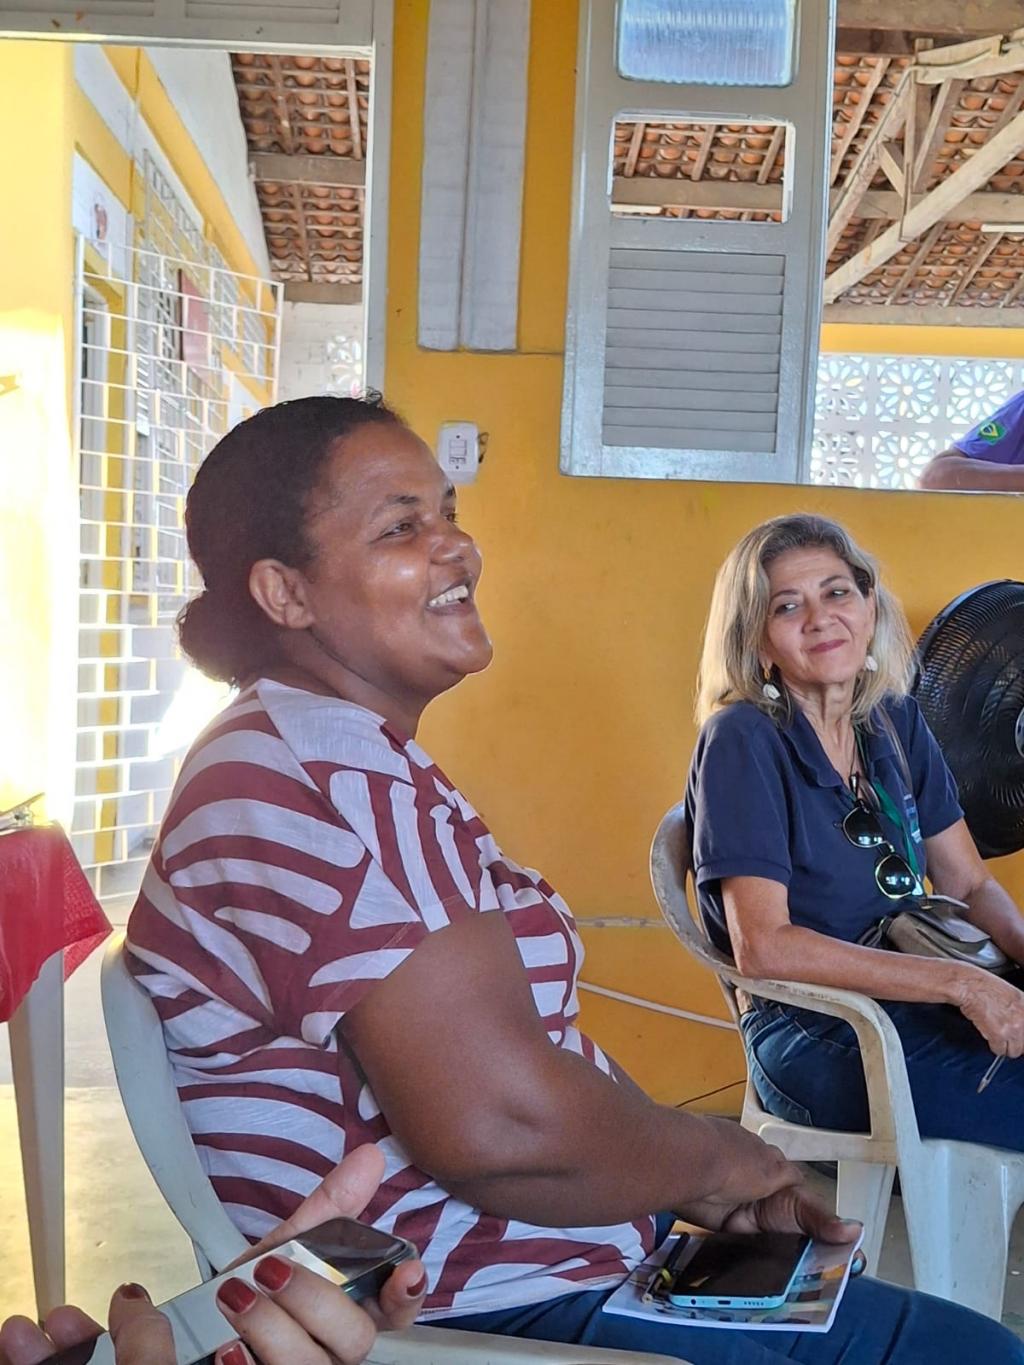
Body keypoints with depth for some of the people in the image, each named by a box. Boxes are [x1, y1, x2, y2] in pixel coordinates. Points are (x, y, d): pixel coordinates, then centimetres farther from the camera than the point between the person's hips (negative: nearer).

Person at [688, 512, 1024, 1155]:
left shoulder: (897, 723, 8)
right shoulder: (742, 740, -12)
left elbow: (971, 886, 12)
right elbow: (762, 946, -20)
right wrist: (960, 982, -22)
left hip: (920, 1006, 7)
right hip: (819, 1043, -6)